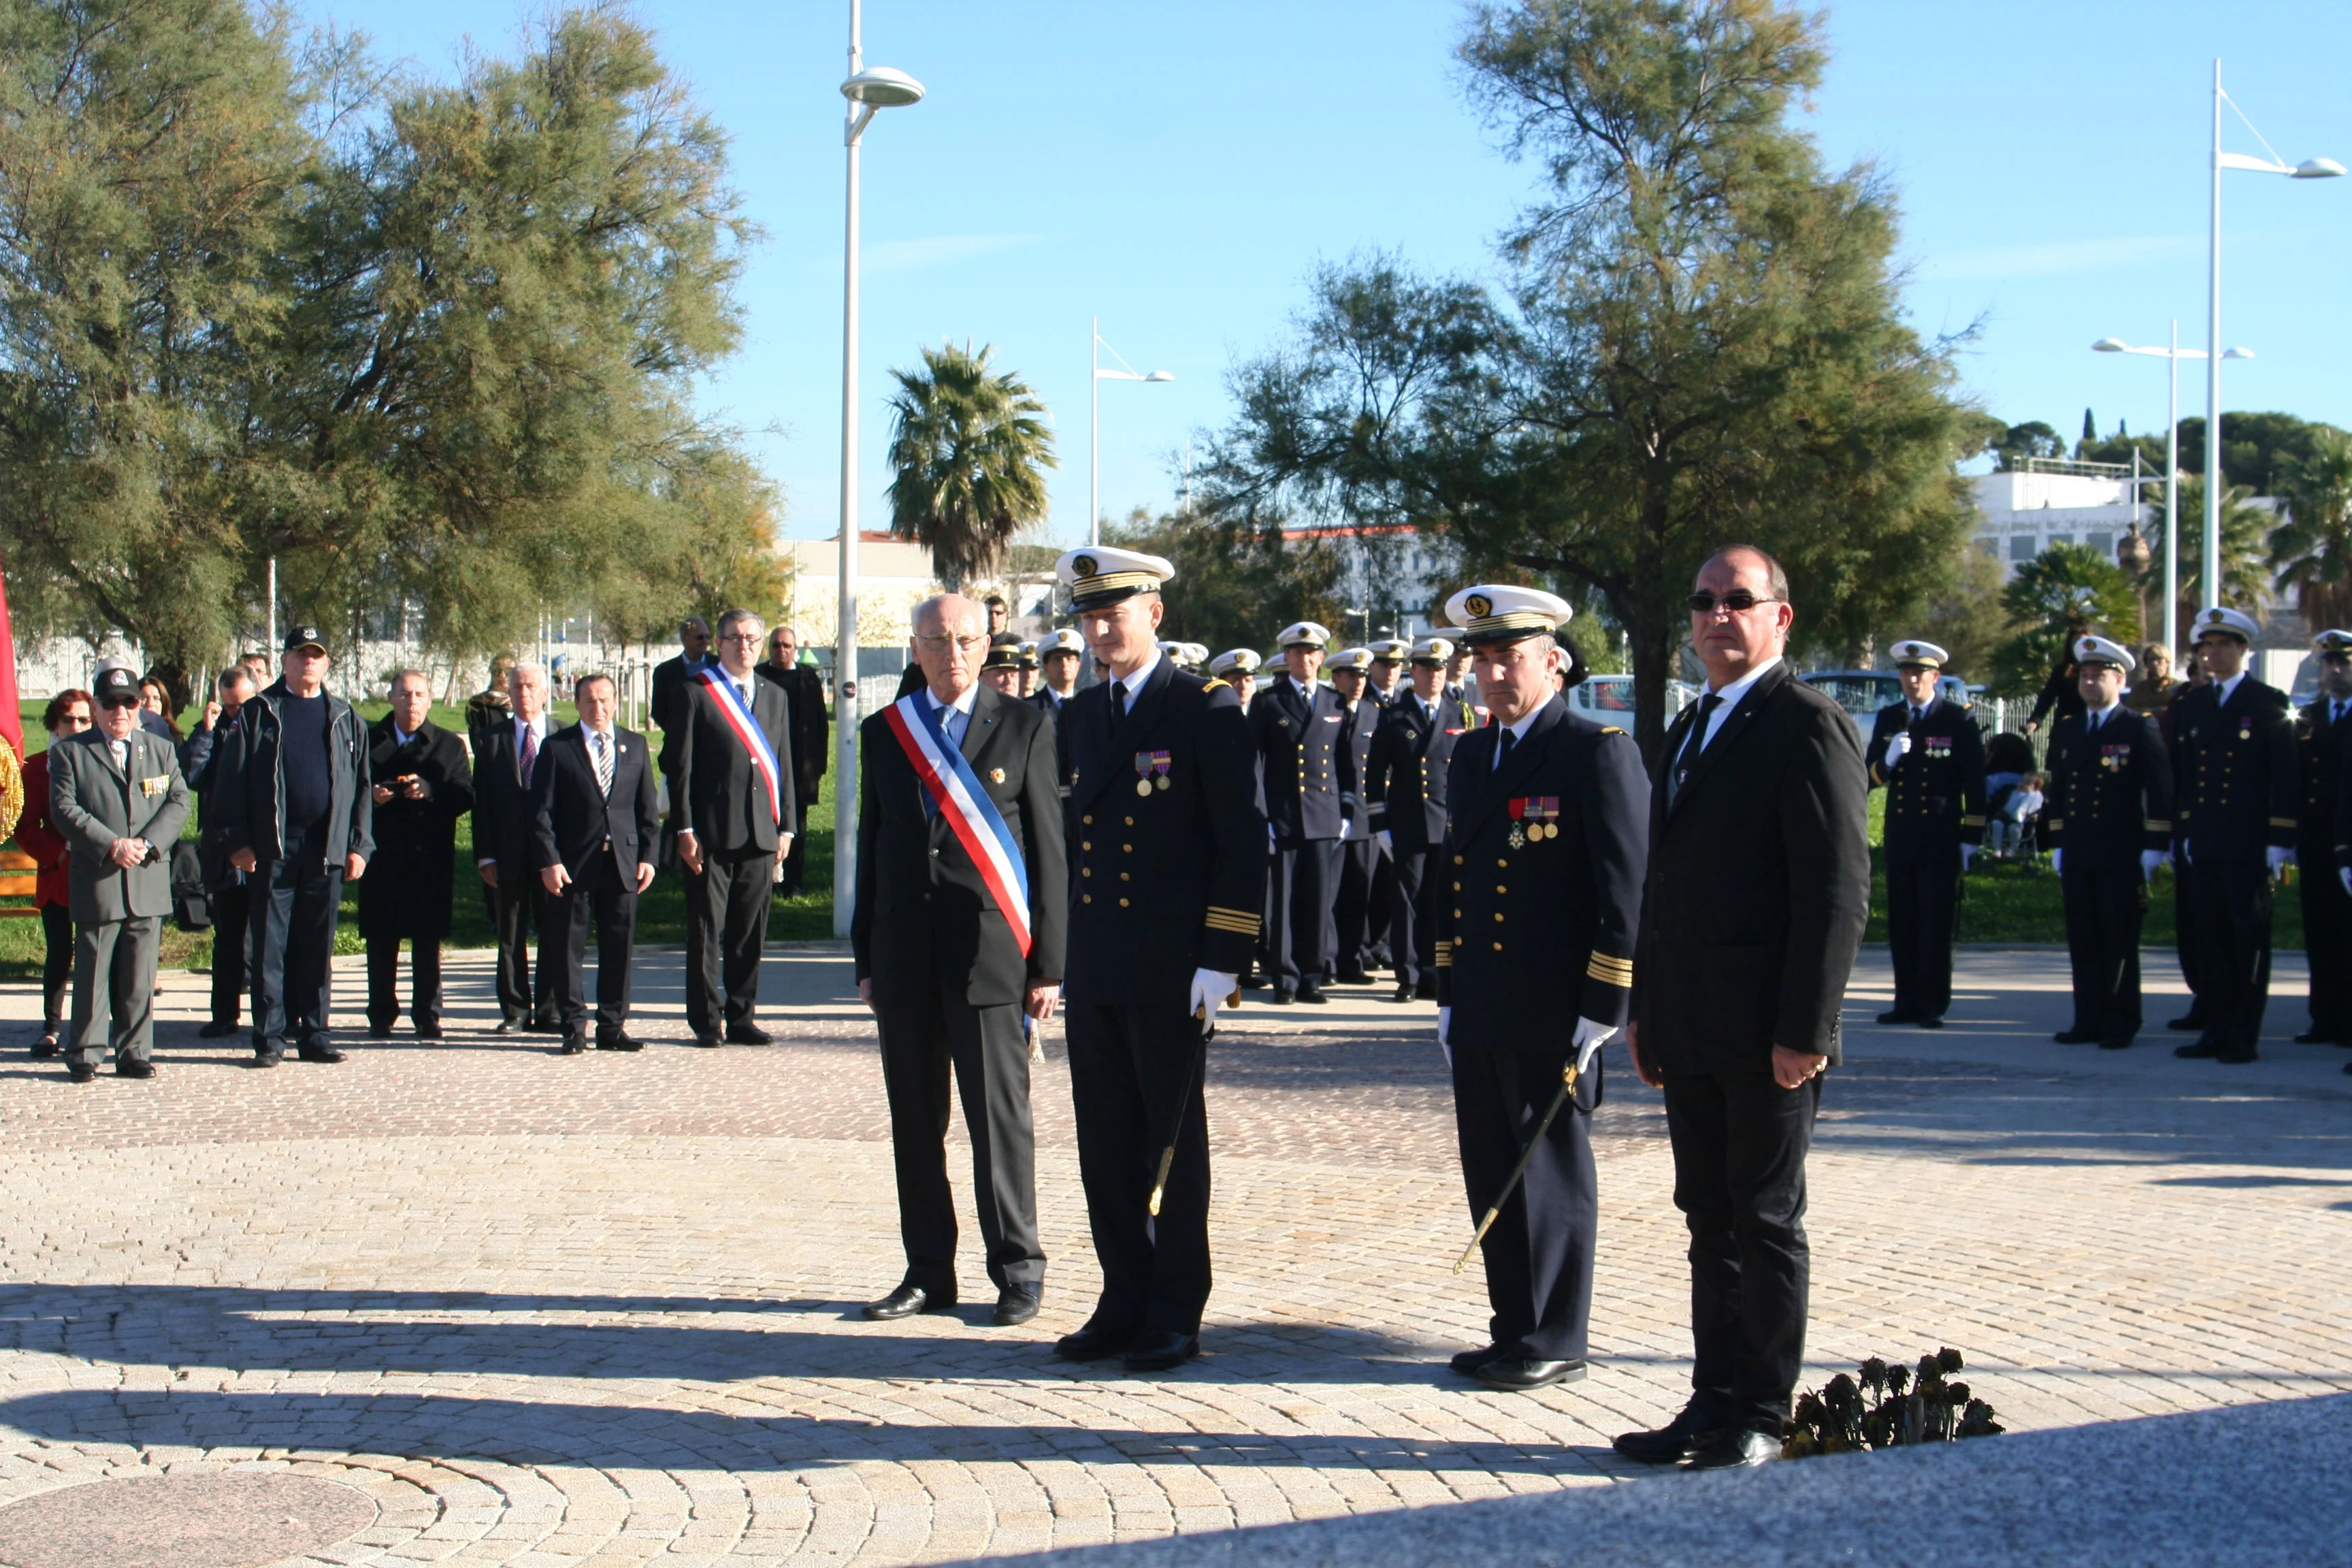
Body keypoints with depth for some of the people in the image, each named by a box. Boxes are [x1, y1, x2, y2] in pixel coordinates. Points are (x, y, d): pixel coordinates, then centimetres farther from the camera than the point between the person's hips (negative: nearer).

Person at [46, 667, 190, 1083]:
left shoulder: (162, 749, 15)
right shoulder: (69, 751, 6)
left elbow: (178, 802, 6)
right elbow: (64, 809, -4)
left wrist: (147, 843, -10)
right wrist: (111, 845, -15)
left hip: (150, 881, 2)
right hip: (96, 881, -2)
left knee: (140, 978, 5)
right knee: (92, 973, 0)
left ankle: (135, 1053, 12)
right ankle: (84, 1055, 9)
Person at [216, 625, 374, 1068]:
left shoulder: (345, 719, 12)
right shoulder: (257, 714, 5)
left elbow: (361, 787, 11)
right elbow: (231, 781, 1)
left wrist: (359, 846, 4)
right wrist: (239, 842, -7)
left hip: (328, 851, 2)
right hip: (272, 850, -2)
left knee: (318, 949, 6)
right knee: (269, 948, 0)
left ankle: (314, 1034, 13)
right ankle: (270, 1038, 5)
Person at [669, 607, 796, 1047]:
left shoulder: (774, 697, 16)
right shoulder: (697, 693, 0)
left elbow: (783, 766, 16)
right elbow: (679, 765, -4)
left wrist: (785, 826, 8)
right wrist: (686, 830, -10)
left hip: (760, 833, 4)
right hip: (712, 834, -4)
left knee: (750, 933, 8)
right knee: (706, 932, 1)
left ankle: (742, 1018, 16)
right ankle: (707, 1020, 8)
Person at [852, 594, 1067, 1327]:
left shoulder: (1024, 727, 2)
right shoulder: (883, 733, 12)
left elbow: (1050, 848, 1)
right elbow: (872, 847, 15)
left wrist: (1048, 963, -4)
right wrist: (867, 959, 11)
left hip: (990, 953, -3)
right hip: (905, 957, 4)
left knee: (999, 1114, -1)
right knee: (915, 1120, 7)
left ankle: (1017, 1268, 10)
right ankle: (928, 1272, 16)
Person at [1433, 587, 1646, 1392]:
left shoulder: (1600, 753, -8)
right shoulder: (1468, 757, 15)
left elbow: (1627, 889, -12)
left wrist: (1602, 1013, -15)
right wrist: (1447, 994, 17)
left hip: (1552, 1017, -7)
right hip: (1479, 1016, 7)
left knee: (1551, 1175, 1)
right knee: (1491, 1175, 11)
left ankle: (1554, 1343, 10)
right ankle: (1515, 1329, 22)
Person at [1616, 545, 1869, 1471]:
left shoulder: (1808, 727, -10)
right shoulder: (1690, 728, 18)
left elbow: (1837, 892, -16)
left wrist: (1805, 1031, -19)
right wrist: (1645, 1011, 16)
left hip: (1765, 1037, -8)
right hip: (1690, 1035, 8)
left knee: (1766, 1221, 1)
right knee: (1710, 1219, 13)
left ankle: (1762, 1417, 10)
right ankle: (1715, 1402, 20)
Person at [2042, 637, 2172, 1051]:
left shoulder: (2140, 729, -2)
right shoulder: (2065, 731, 14)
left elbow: (2160, 793, -4)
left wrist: (2154, 849, -9)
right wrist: (2057, 845, 13)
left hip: (2122, 857, -5)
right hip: (2077, 857, 5)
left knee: (2119, 944, -1)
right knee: (2083, 943, 6)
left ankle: (2121, 1024, 5)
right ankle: (2089, 1020, 12)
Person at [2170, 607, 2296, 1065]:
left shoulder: (2267, 705, -2)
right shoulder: (2192, 706, 14)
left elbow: (2286, 777, -6)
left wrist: (2279, 841, -10)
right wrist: (2181, 834, 12)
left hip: (2248, 846, -5)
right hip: (2202, 846, 5)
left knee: (2249, 939, 0)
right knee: (2211, 939, 7)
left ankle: (2245, 1036, 3)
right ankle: (2217, 1030, 13)